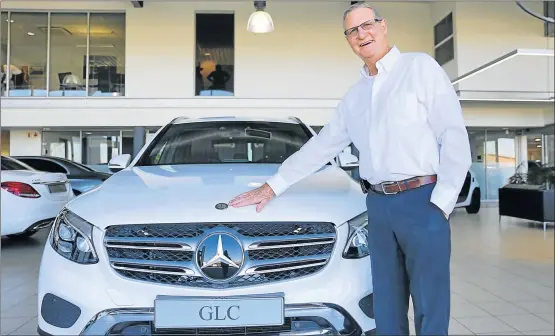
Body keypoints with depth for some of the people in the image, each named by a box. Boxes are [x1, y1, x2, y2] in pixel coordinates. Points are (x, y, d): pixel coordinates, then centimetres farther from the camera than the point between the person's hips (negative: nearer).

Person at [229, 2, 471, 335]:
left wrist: (441, 203, -12)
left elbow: (455, 138, -5)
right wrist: (272, 186, 17)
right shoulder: (354, 96, 18)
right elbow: (320, 147, 20)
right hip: (378, 206, 5)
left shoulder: (420, 67, 1)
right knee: (386, 309, 10)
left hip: (422, 200, -5)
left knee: (430, 306, 2)